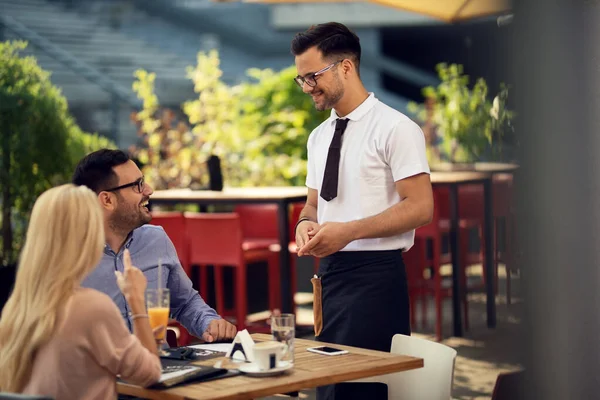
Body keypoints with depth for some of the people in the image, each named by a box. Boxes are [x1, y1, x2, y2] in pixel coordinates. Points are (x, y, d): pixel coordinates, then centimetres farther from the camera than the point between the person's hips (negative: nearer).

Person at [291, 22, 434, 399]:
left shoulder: (394, 128, -8)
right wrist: (306, 224, -1)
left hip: (375, 273, -7)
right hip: (329, 271, 7)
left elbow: (420, 208, -13)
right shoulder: (319, 137, 14)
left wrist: (347, 231, -20)